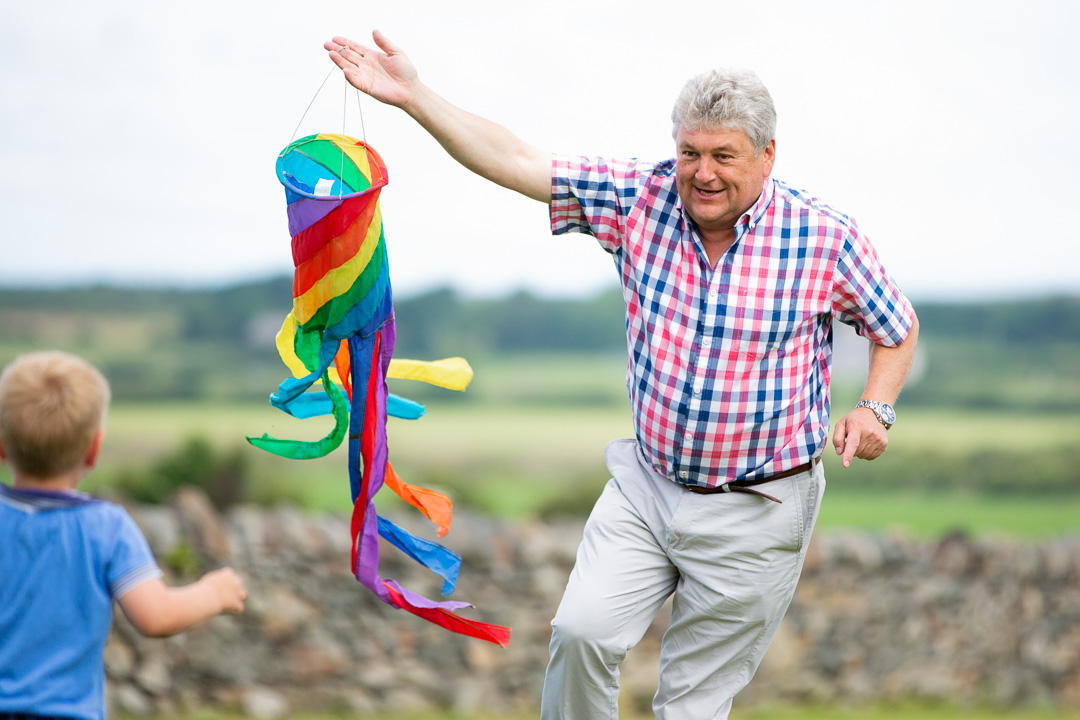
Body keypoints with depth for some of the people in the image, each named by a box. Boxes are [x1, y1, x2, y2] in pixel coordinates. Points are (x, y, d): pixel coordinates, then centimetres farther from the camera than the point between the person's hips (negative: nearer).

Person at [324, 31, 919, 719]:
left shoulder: (827, 237, -10)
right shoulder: (641, 197, -5)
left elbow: (898, 329, 5)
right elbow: (516, 162, -6)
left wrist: (874, 408, -13)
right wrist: (413, 95, -13)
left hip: (754, 512, -3)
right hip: (647, 482, 3)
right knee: (583, 630, -16)